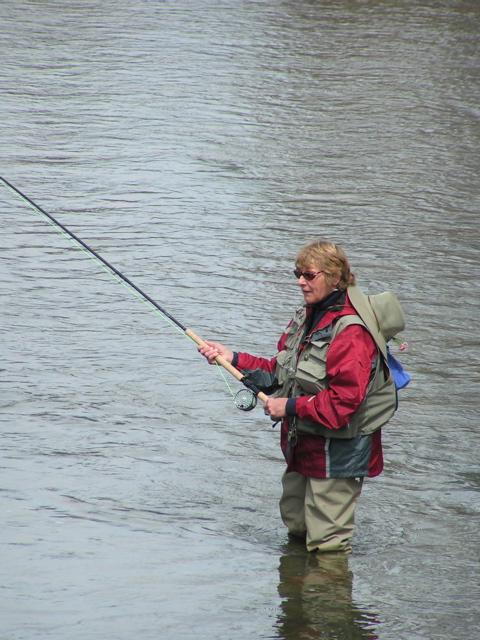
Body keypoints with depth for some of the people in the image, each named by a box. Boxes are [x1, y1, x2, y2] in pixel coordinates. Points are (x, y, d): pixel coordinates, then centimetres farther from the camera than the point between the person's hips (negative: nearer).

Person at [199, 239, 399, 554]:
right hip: (303, 442, 9)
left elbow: (344, 400, -28)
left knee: (326, 542, -1)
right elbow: (281, 371, 14)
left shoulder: (351, 333, -23)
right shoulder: (307, 316, 7)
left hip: (337, 450, -9)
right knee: (295, 525, 23)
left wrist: (291, 407, -23)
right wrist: (233, 359, 4)